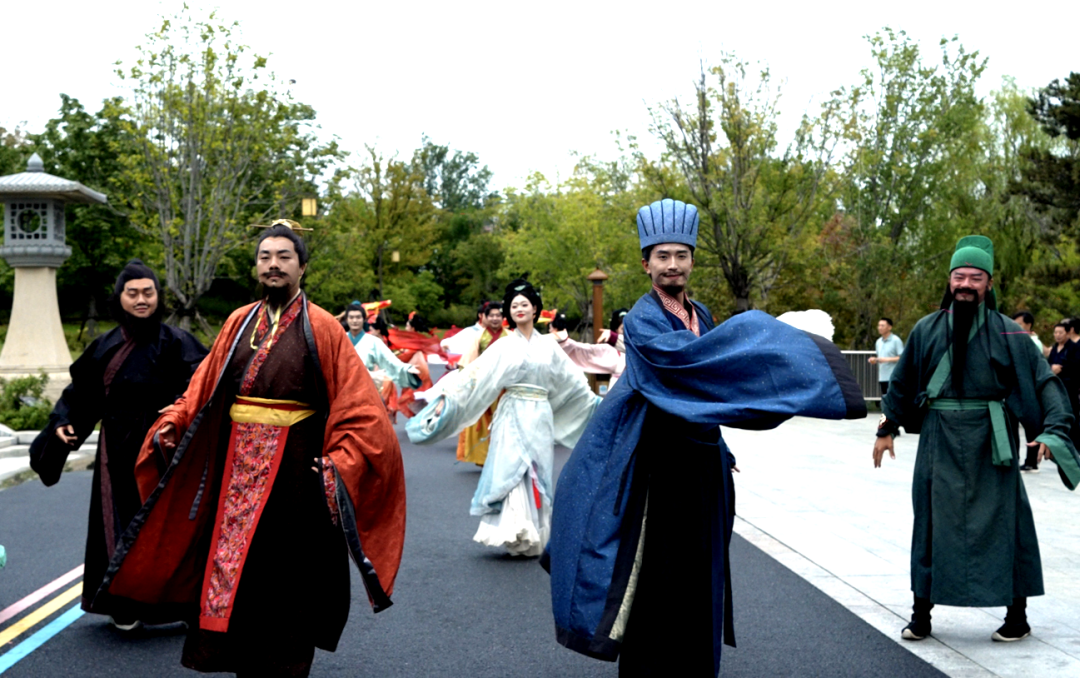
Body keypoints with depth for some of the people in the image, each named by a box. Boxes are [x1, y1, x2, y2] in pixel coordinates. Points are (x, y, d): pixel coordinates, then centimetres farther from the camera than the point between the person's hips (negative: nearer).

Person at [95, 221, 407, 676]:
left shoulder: (321, 328, -5)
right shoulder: (239, 323, 8)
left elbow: (358, 404, -11)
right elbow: (204, 387, 10)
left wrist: (343, 459, -23)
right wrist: (172, 424, -5)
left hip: (295, 469, -4)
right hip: (238, 468, 4)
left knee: (287, 572, 4)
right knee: (232, 569, 7)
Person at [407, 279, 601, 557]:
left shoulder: (548, 347, 11)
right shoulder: (505, 346, 1)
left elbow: (573, 381, 20)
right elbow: (476, 374, -9)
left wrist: (597, 402, 24)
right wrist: (446, 399, -19)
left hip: (541, 418, 3)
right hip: (514, 416, -3)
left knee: (538, 476, 4)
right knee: (512, 473, -11)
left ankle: (534, 538, 12)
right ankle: (515, 535, -10)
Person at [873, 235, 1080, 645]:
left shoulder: (1008, 333, -1)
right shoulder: (928, 330, 6)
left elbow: (1043, 381, -3)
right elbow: (902, 382, 15)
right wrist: (887, 429, 16)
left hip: (990, 441, -2)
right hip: (940, 439, 2)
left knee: (1003, 521, 3)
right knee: (933, 522, 7)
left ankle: (1017, 615, 17)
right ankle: (922, 613, 17)